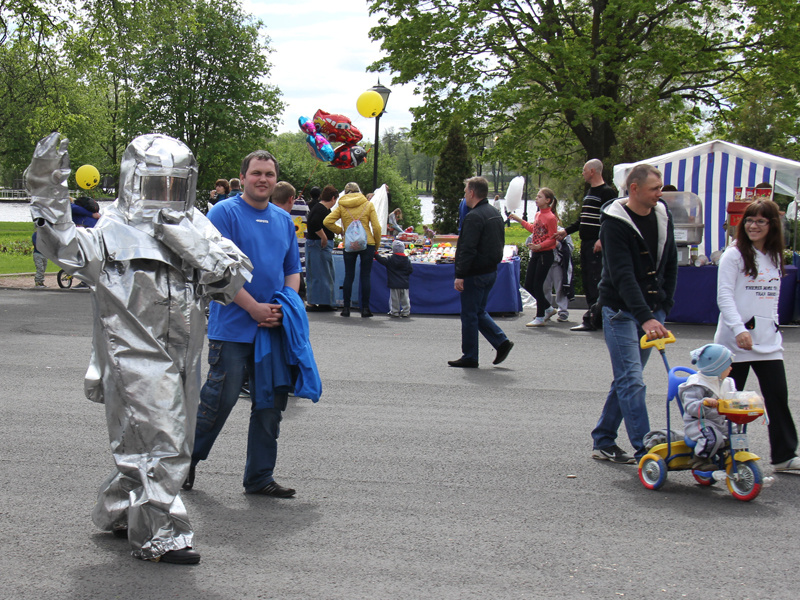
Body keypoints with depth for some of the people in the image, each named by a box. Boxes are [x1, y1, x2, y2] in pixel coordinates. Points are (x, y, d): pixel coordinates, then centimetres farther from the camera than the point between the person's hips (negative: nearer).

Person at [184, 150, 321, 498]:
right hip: (232, 326, -6)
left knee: (271, 402, 8)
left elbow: (293, 270, 20)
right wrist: (254, 308, -16)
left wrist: (285, 306, 1)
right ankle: (187, 459, 20)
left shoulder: (283, 220, 15)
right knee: (220, 398, -3)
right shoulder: (224, 213, -5)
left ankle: (260, 476, 18)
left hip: (273, 327, 6)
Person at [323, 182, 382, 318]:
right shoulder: (368, 205, 2)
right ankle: (365, 308, 4)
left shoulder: (341, 206, 3)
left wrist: (340, 230, 7)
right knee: (365, 276, 4)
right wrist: (377, 244, 8)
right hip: (367, 244, -1)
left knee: (349, 276, 7)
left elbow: (327, 222, -7)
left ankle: (346, 308, 6)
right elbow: (376, 227, -3)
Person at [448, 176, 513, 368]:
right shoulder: (495, 213, 12)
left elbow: (467, 250, -23)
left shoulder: (474, 217, -18)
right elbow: (500, 243, 19)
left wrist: (460, 276, -22)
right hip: (491, 271, 9)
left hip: (475, 274, -9)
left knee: (469, 315, 1)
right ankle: (501, 341, 8)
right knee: (479, 312, 19)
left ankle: (469, 358, 7)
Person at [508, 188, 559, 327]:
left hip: (545, 254, -9)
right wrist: (519, 220, 28)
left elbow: (552, 239, -15)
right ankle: (548, 309, 25)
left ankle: (540, 318, 6)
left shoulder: (551, 218, -14)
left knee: (537, 285, -5)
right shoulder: (538, 215, 10)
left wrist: (539, 246, -27)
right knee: (528, 285, 10)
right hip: (535, 254, 9)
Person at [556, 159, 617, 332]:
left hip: (597, 245, -10)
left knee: (595, 281, -10)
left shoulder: (607, 192, -8)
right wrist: (566, 231, 26)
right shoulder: (589, 192, 20)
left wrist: (602, 239, -26)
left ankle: (592, 319, -11)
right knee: (586, 280, 9)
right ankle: (594, 316, 13)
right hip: (586, 243, 10)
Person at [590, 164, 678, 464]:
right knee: (631, 381, -10)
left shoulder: (663, 216, 4)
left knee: (626, 380, 11)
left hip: (652, 310, 6)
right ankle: (644, 450, -10)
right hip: (621, 310, -6)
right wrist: (646, 317, -32)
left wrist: (664, 307, 7)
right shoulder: (615, 223, -16)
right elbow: (623, 276, -24)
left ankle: (603, 443, 21)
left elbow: (671, 264, 14)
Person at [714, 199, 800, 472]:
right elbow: (724, 296, -13)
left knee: (778, 397, 3)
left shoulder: (775, 257, 13)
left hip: (768, 342, 5)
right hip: (735, 341, -5)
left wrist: (773, 326, 14)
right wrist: (739, 329, -24)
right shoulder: (734, 255, -6)